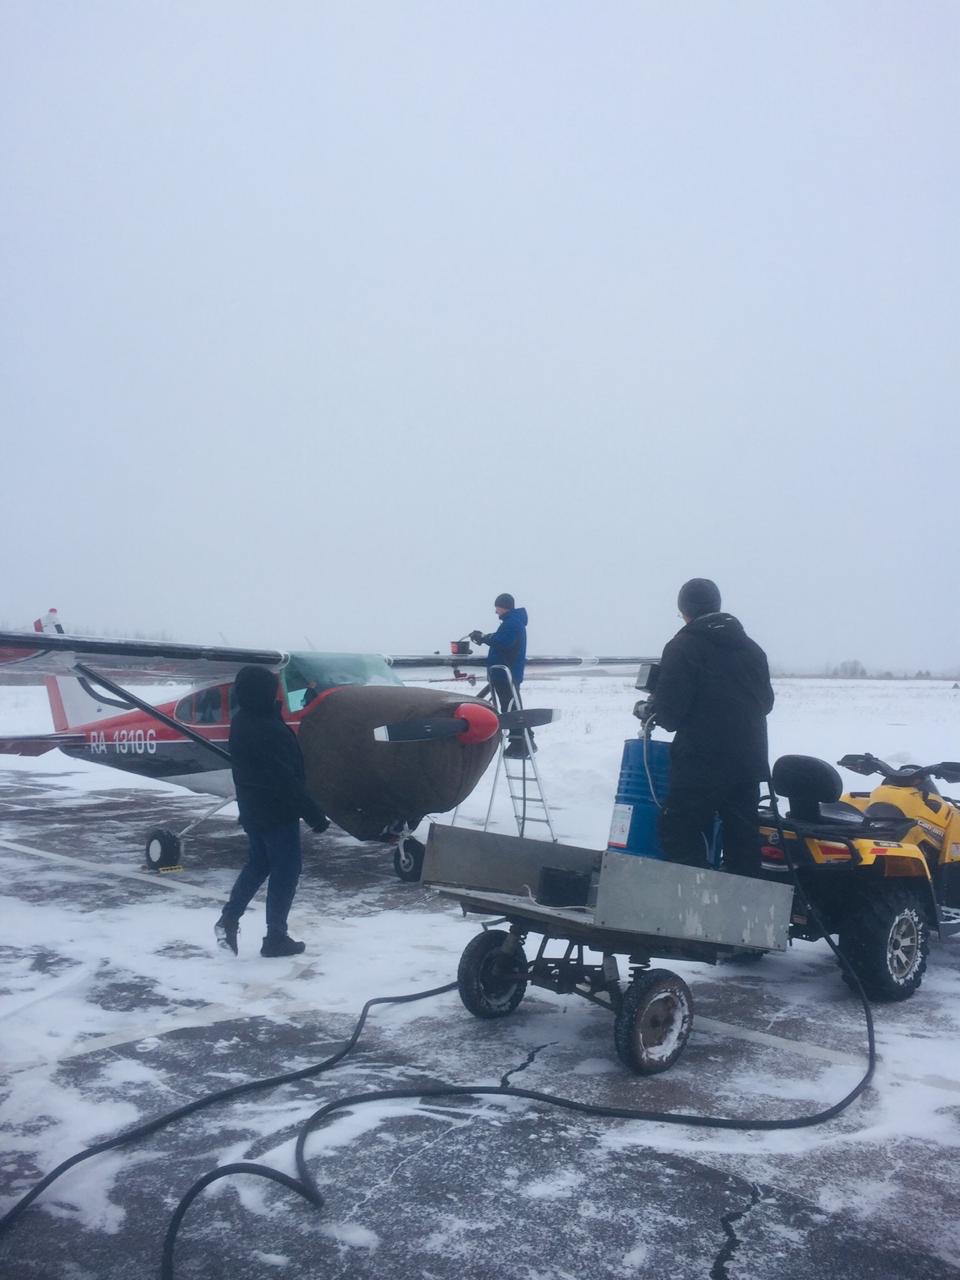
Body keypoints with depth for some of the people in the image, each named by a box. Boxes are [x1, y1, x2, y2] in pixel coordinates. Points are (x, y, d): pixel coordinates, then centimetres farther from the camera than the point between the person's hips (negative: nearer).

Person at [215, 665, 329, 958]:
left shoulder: (240, 724, 4)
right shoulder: (269, 731, -27)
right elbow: (287, 780, -26)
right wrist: (314, 814, -20)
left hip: (252, 810, 9)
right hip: (276, 812, -9)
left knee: (258, 864, 22)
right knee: (285, 870, 3)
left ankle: (229, 919, 16)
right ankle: (276, 937, 10)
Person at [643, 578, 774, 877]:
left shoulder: (683, 647, -7)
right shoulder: (751, 647, 13)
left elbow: (669, 712, -12)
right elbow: (766, 701, 20)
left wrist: (649, 711, 8)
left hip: (701, 764, -7)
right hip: (749, 761, 7)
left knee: (680, 835, -2)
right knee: (742, 839, 12)